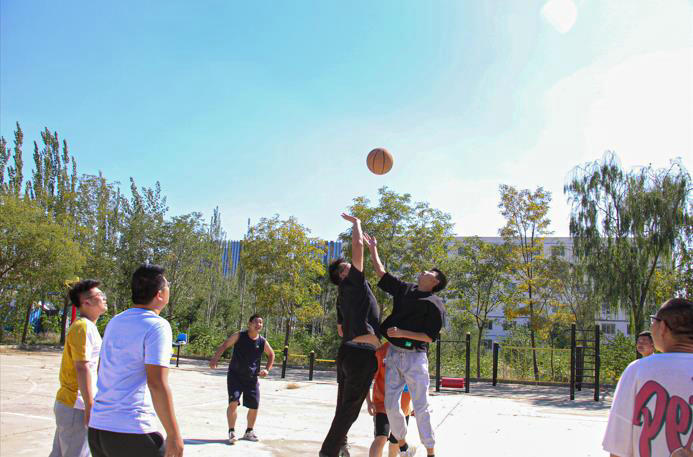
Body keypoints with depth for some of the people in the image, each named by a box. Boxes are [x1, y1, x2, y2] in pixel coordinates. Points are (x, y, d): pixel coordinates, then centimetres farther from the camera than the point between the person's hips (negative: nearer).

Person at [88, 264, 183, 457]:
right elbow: (157, 383, -19)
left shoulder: (114, 322, 11)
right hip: (133, 431, -7)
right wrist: (174, 434, -16)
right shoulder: (157, 326, -12)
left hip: (97, 426, 8)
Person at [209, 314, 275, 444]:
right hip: (235, 376, -3)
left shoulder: (262, 342, -2)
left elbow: (271, 355, 14)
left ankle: (249, 432, 28)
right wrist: (215, 358, -25)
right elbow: (224, 346, -9)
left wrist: (267, 369, 2)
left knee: (254, 406, 5)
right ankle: (231, 432, -4)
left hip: (252, 379, 3)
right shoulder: (239, 336, -9)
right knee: (233, 402, -18)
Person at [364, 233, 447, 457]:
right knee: (391, 406, 5)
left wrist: (402, 333, -17)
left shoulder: (435, 304, -4)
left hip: (415, 358, -5)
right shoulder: (404, 289, 12)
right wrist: (373, 249, 23)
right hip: (394, 355, 5)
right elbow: (381, 273, 19)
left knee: (421, 408, -2)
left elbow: (430, 337, -9)